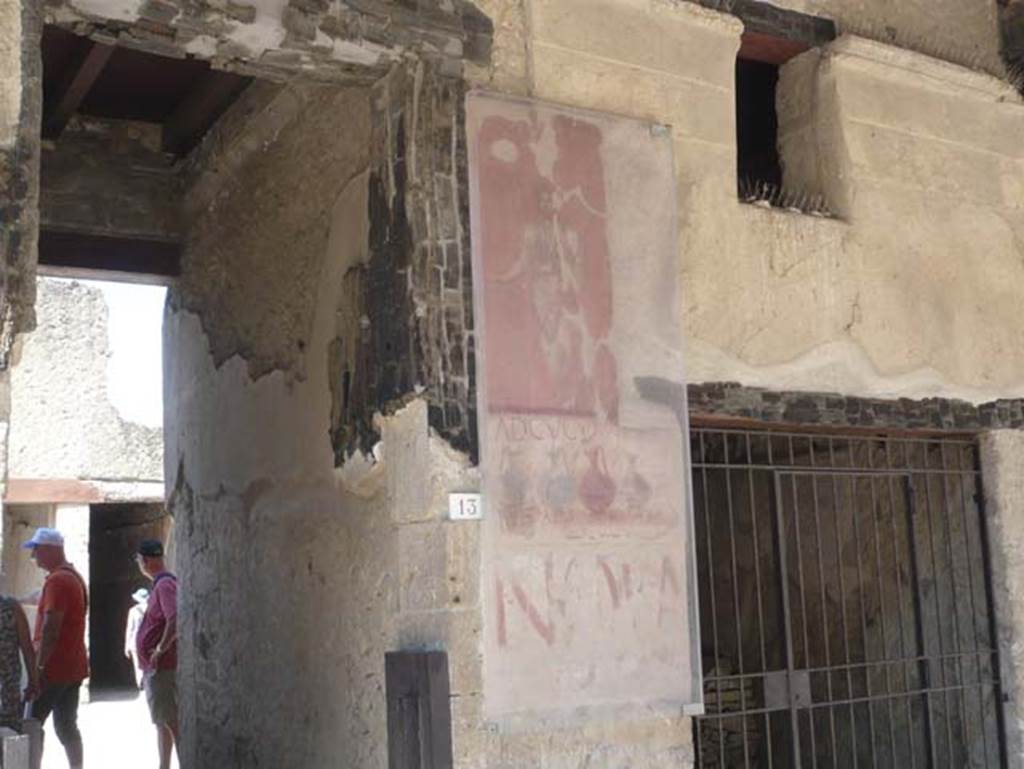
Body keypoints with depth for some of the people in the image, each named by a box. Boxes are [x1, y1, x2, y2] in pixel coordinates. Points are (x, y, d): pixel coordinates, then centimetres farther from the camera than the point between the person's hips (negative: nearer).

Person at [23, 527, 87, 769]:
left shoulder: (57, 580, -15)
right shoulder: (75, 577, 16)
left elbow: (51, 628, -21)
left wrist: (38, 666, -20)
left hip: (54, 668, -9)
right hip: (74, 667, 9)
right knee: (67, 726, 11)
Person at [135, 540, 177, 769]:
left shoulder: (165, 585, -16)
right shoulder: (160, 584, 15)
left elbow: (175, 620, -29)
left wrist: (160, 649, -20)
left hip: (162, 666, -10)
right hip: (154, 666, 10)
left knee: (170, 720, -9)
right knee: (163, 720, 16)